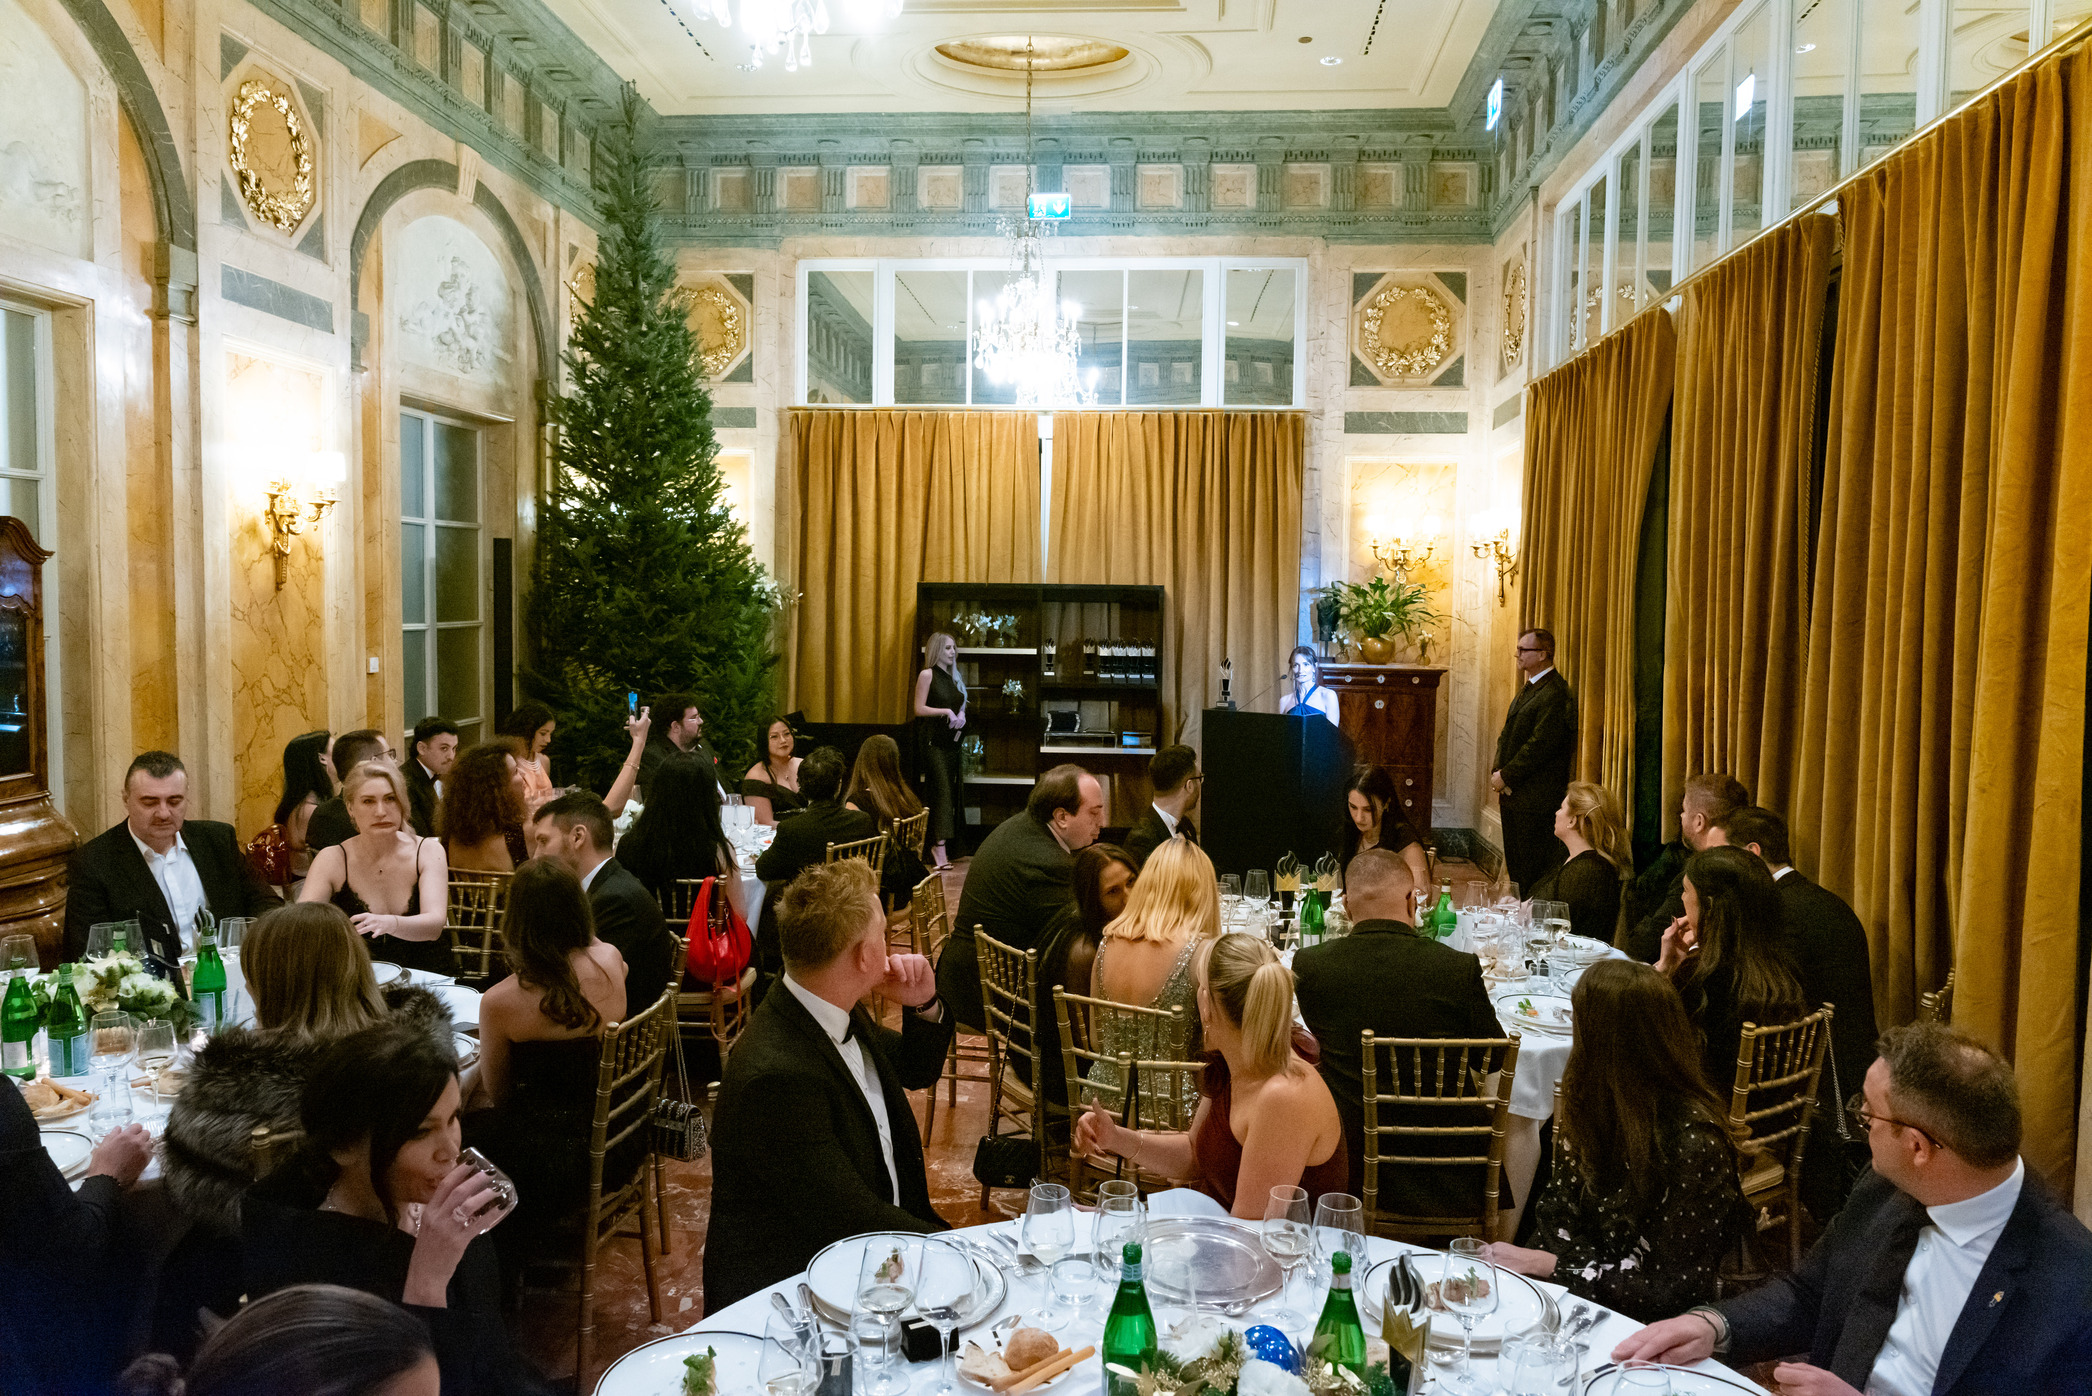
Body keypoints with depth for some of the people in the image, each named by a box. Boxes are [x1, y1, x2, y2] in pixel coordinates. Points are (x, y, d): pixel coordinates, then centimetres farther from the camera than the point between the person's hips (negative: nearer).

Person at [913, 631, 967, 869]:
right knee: (941, 789, -17)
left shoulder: (955, 678, 17)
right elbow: (919, 709, -9)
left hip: (950, 741, 7)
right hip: (932, 740, -7)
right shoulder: (927, 675, -4)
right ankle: (939, 845, -22)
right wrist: (946, 711, -16)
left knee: (949, 792, 4)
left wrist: (961, 716, 5)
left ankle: (936, 846, 7)